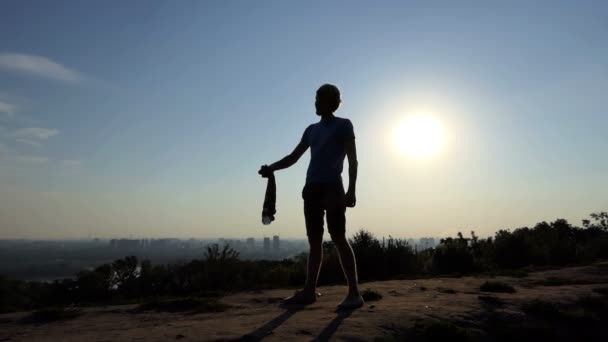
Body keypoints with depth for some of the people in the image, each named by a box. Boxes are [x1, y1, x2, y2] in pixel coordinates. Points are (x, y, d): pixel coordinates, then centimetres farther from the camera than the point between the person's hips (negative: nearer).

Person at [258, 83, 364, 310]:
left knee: (338, 238, -12)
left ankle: (354, 293, -9)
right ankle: (309, 291, 7)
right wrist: (271, 168, 4)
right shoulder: (312, 130, 22)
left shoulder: (343, 125, 6)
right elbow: (293, 157, 20)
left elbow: (352, 160, -1)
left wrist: (351, 190, -13)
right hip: (311, 188, 6)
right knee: (314, 240, 5)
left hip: (332, 187, -6)